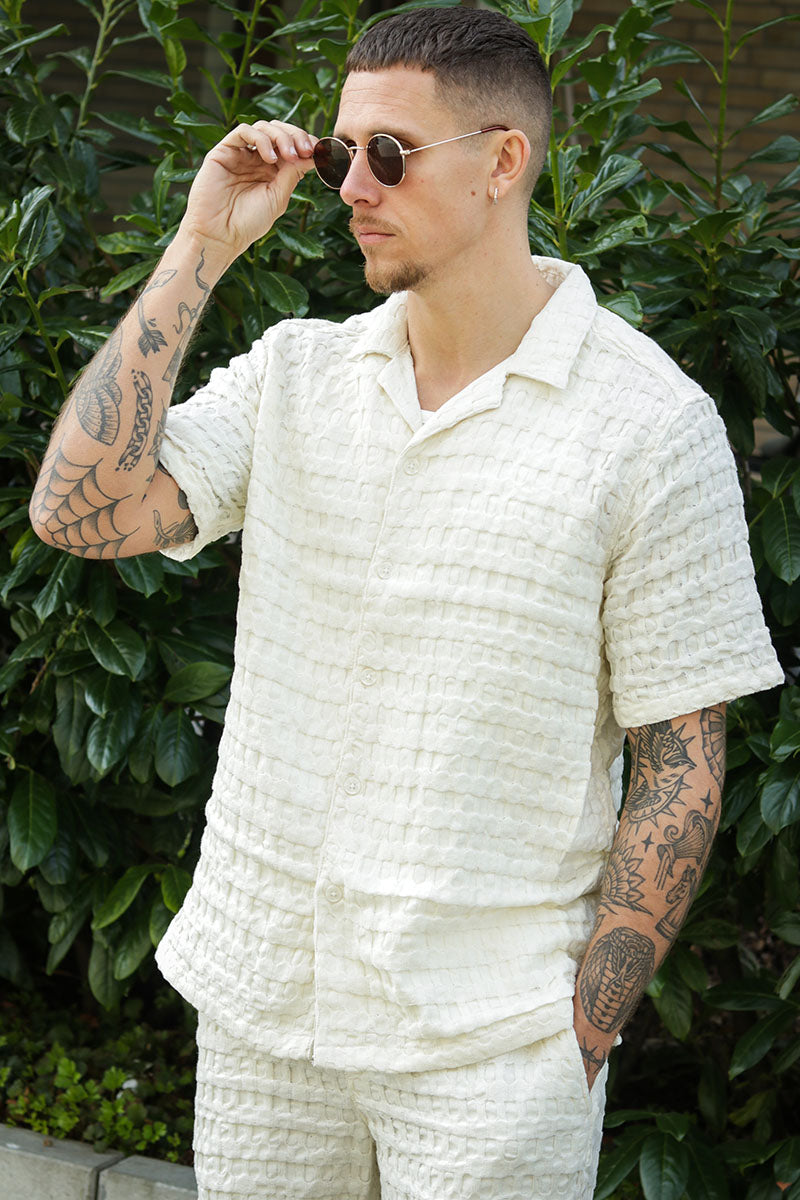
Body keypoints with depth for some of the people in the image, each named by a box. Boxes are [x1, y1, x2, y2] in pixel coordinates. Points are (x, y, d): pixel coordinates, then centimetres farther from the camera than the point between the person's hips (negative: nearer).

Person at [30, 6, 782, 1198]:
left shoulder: (648, 422, -10)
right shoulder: (294, 374, 4)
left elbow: (681, 765, -8)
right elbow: (81, 510, -9)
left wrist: (580, 1039, -11)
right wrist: (197, 252, -7)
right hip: (258, 1001, 4)